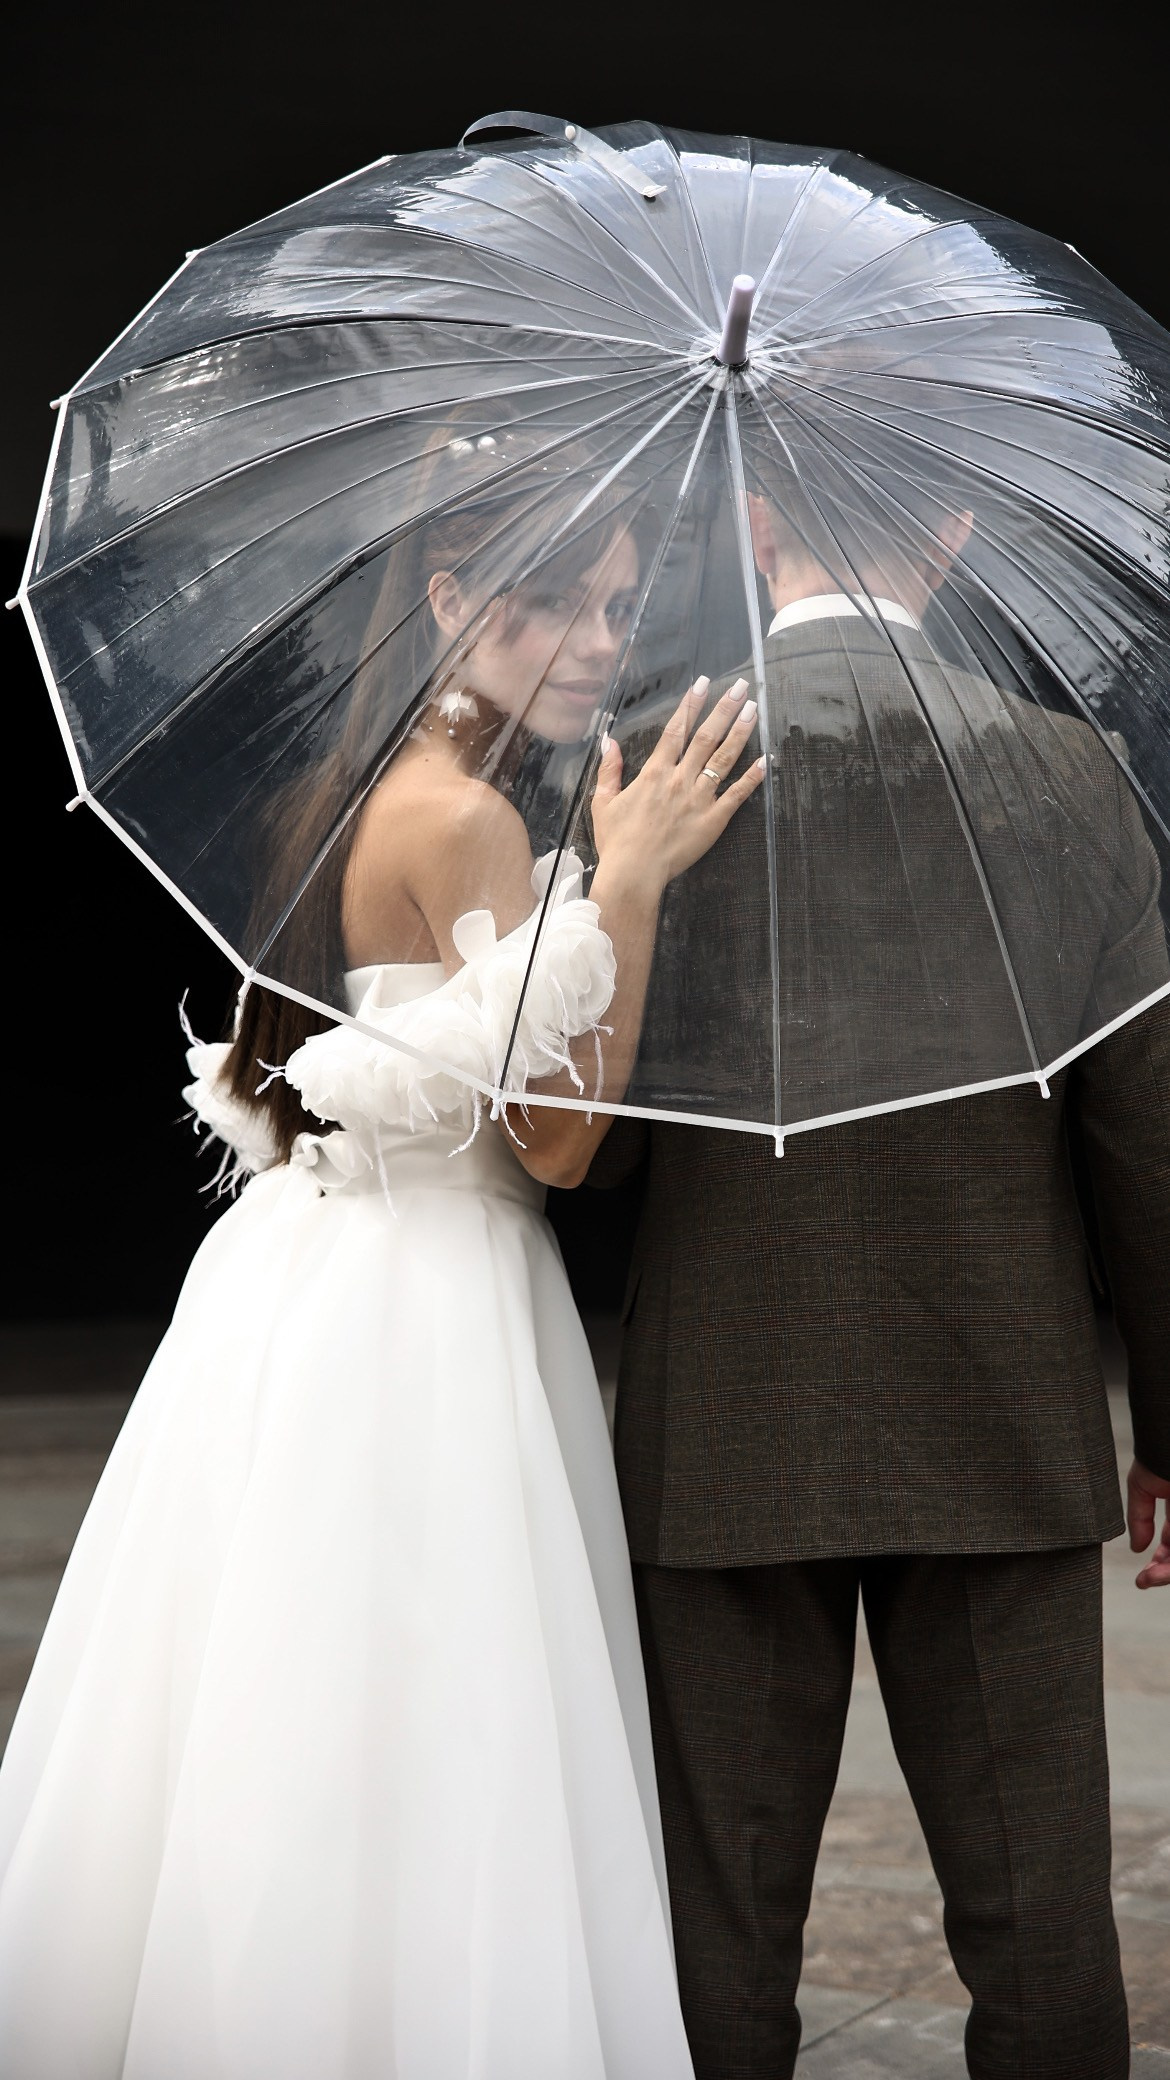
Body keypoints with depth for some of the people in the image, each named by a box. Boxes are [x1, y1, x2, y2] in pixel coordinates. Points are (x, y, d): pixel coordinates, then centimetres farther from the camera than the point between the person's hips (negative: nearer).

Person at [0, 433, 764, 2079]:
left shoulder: (346, 798, 12)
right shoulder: (465, 818, -16)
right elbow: (559, 1133, -18)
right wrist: (630, 883, -20)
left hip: (315, 1297, 10)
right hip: (414, 1323, -9)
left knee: (284, 1764, 16)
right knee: (414, 1777, -1)